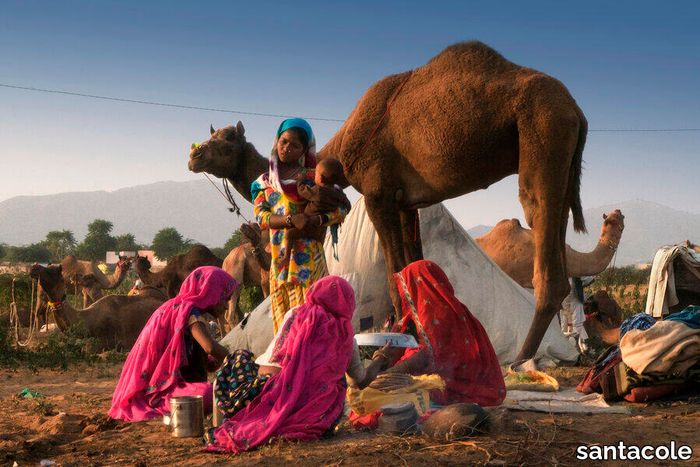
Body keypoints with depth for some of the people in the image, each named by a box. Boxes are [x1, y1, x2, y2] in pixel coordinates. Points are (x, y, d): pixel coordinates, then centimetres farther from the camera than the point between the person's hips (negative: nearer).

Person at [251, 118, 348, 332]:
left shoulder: (312, 176, 4)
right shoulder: (264, 182, 15)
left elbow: (341, 210, -1)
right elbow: (260, 215, 0)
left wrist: (315, 220, -19)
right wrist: (290, 220, -18)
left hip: (307, 256, -4)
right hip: (278, 258, 4)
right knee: (282, 318, 3)